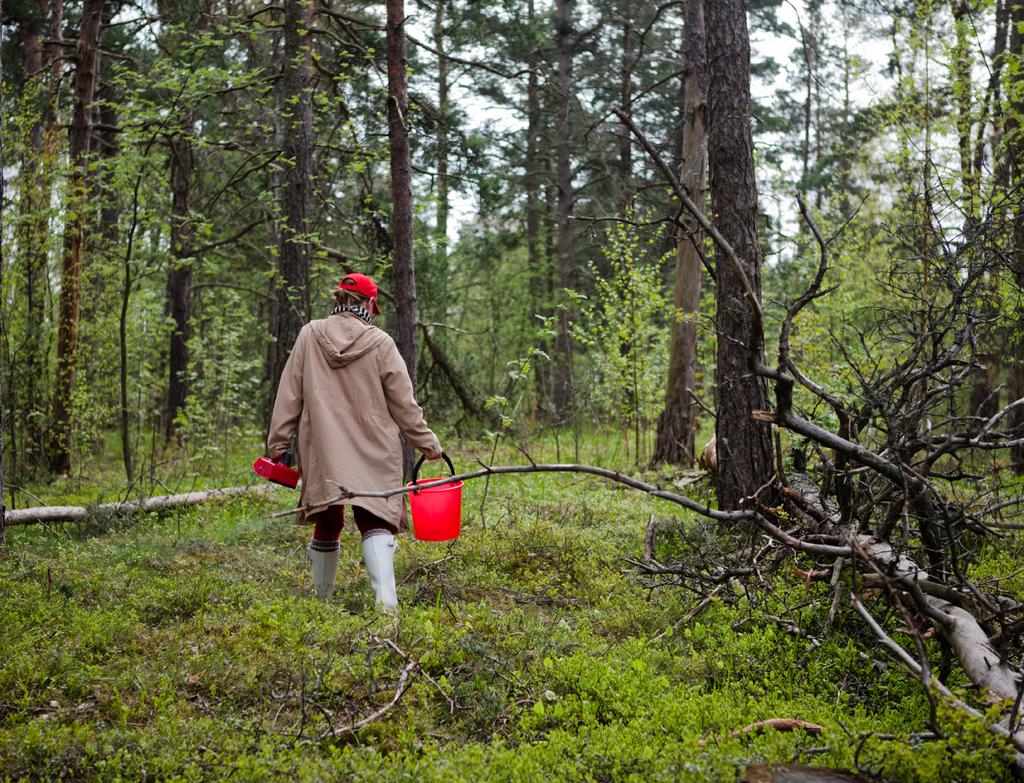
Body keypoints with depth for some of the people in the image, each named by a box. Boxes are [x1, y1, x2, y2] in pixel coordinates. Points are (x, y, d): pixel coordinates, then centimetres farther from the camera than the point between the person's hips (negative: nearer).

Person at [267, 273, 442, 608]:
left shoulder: (310, 335, 2)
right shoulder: (380, 343, -3)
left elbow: (289, 395, 4)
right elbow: (403, 403, 1)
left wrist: (278, 442, 11)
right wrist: (427, 443, 11)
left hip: (323, 451, 2)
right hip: (374, 454, -2)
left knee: (327, 524, 15)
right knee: (375, 523, -3)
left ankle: (321, 600, 28)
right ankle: (386, 599, -21)